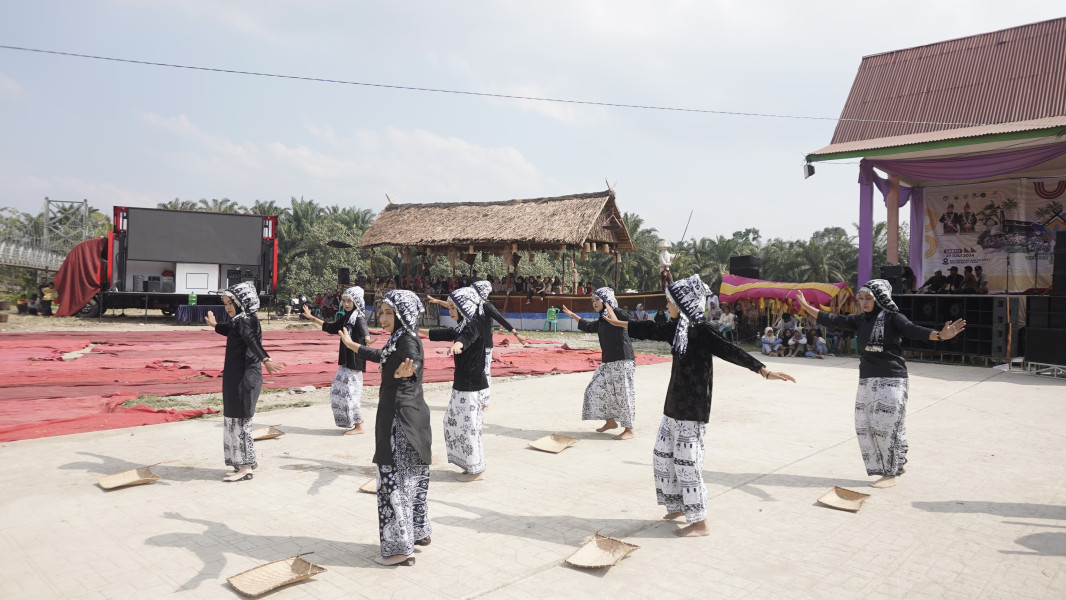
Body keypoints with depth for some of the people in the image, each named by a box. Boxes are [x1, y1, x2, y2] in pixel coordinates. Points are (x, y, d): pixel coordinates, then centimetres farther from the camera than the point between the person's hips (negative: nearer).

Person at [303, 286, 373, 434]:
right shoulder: (345, 318, 10)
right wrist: (312, 318, 29)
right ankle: (354, 419, 28)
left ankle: (358, 426, 8)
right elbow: (331, 327, 26)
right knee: (337, 390, 15)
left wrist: (367, 340, -61)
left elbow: (364, 331, -38)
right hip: (345, 360, 9)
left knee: (350, 392, -5)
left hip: (355, 361, -9)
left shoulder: (359, 318, -16)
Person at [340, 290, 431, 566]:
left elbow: (414, 360, -40)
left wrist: (407, 370, -64)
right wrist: (352, 345, 46)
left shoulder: (408, 340, -17)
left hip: (401, 419, -10)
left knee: (395, 480, -5)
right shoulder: (398, 339, 12)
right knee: (412, 477, 19)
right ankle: (418, 532, 33)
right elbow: (380, 356, 31)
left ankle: (400, 547, 1)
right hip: (409, 416, 10)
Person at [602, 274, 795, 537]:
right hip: (675, 405, 9)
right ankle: (678, 506, 32)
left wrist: (763, 370, -35)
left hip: (692, 409, -9)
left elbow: (730, 351, -26)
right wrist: (618, 323, 32)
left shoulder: (700, 331, -17)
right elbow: (652, 330, 21)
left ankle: (700, 523, 9)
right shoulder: (677, 327, 7)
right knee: (663, 455, 16)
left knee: (687, 463, -3)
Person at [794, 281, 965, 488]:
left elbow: (913, 330, -23)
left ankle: (891, 474, 12)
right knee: (864, 428, 5)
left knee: (884, 427, -5)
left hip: (891, 381, -6)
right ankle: (897, 464, 21)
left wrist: (939, 335, -41)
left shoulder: (892, 318, -8)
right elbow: (833, 320, 10)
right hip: (866, 381, 6)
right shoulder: (860, 321, 8)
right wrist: (807, 307, 11)